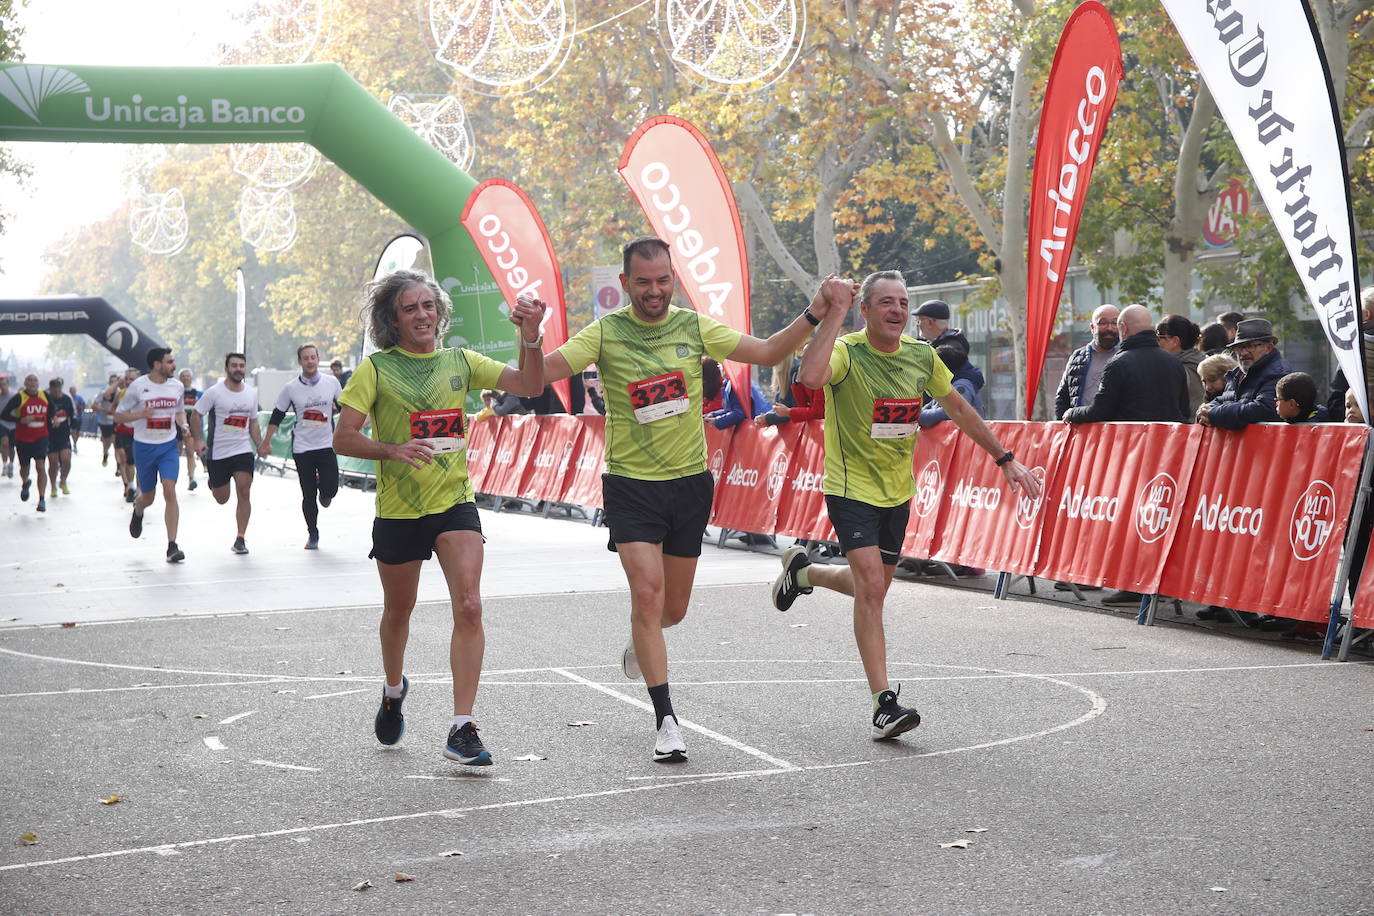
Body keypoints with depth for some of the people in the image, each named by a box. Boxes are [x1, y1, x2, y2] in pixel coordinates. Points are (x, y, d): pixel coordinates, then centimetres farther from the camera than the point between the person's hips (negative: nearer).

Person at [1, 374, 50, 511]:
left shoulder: (45, 396, 0)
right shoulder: (19, 398, -11)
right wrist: (21, 420, -22)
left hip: (41, 437, 1)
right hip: (23, 438, -1)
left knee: (41, 467, -14)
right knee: (24, 468, 16)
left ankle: (42, 500, -12)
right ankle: (25, 484, 52)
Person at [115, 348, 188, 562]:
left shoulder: (177, 386, 2)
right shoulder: (137, 386, -10)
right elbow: (118, 416, -4)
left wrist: (184, 425, -1)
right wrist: (140, 414, -21)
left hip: (169, 446, 2)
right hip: (144, 446, -2)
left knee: (169, 491, -16)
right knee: (148, 497, 10)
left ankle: (172, 546, -13)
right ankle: (137, 512, 51)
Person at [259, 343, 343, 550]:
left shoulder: (331, 382, 1)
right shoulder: (291, 388, -2)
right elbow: (277, 416, 6)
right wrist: (266, 442, 5)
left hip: (327, 445, 0)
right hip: (302, 448, 0)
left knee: (331, 489, -12)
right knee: (308, 495, 2)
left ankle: (324, 491, 26)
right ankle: (312, 535, 15)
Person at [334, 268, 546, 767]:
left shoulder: (460, 362, 4)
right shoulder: (377, 369, -4)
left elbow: (530, 385, -3)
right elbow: (343, 438, -9)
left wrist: (530, 337, -19)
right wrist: (392, 450, -25)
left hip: (455, 504, 1)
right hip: (398, 510, -1)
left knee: (469, 607, -16)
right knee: (398, 612, 17)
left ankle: (462, 730, -15)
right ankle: (393, 689, 48)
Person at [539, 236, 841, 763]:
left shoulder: (694, 327, 0)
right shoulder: (605, 335, -7)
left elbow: (768, 353, 3)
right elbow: (541, 373, -16)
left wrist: (815, 314, -9)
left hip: (691, 482, 3)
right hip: (631, 486, -3)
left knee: (673, 609, 12)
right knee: (647, 593, -16)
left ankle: (640, 646, 49)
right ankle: (666, 721, -8)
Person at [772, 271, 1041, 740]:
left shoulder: (922, 356, -1)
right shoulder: (847, 352, -17)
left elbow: (958, 407, 14)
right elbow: (811, 376, -41)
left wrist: (1005, 459, 13)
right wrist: (835, 312, -36)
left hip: (897, 491, 6)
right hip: (851, 487, -6)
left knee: (872, 586, 17)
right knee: (871, 586, -18)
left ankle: (803, 570, 47)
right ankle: (884, 703, -13)